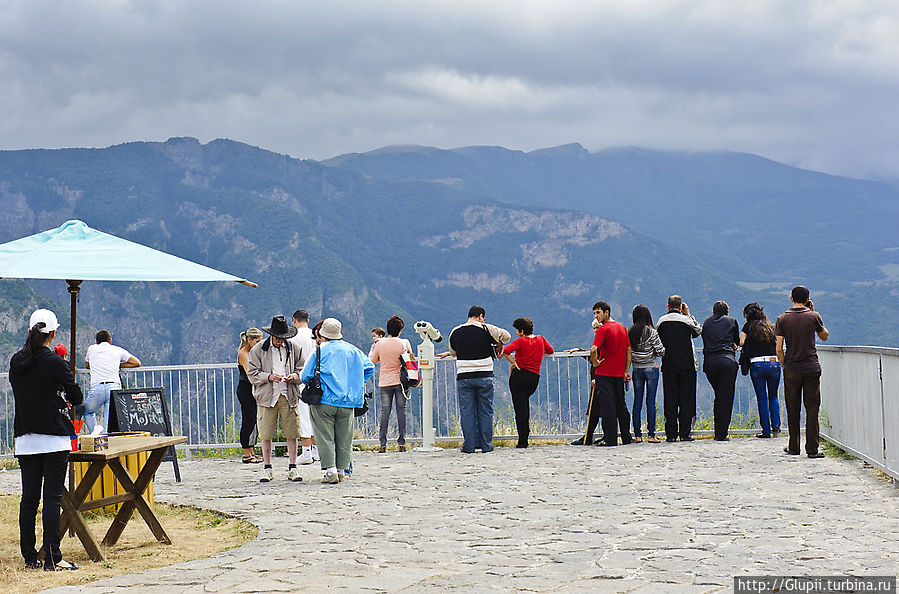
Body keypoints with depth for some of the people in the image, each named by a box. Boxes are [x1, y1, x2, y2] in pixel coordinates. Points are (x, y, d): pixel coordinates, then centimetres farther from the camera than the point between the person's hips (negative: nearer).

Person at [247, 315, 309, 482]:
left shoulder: (294, 349, 8)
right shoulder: (258, 350, 3)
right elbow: (252, 374, 1)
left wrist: (294, 377, -9)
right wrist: (268, 377, -15)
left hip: (289, 396, 1)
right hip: (267, 396, -1)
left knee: (291, 433, 1)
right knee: (266, 434, 1)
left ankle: (292, 468, 10)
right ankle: (267, 469, 12)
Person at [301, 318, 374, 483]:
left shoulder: (320, 351, -2)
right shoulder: (352, 350, 9)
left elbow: (305, 376, -1)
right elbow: (369, 367, 14)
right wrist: (357, 384, 20)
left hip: (324, 401, -3)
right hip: (348, 402, 3)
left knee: (325, 437, 0)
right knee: (344, 438, 9)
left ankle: (329, 470, -8)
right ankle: (342, 471, 9)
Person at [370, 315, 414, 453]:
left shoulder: (380, 344, -5)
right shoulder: (404, 343, -6)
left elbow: (373, 360, 8)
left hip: (385, 382, 0)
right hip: (400, 381, 0)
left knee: (385, 412, 3)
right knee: (401, 410, 5)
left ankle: (382, 444, -3)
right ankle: (401, 443, 2)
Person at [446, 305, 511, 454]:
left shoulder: (455, 332, 6)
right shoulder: (486, 329, -3)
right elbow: (506, 336, 8)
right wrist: (497, 345, 26)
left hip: (464, 378, 1)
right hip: (484, 376, -1)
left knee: (467, 412, 6)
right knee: (485, 411, 7)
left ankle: (469, 446, 6)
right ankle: (486, 445, 10)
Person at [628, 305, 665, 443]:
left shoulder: (629, 333, 0)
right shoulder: (651, 332, -11)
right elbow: (661, 351, -10)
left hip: (636, 369, 3)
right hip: (651, 368, -3)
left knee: (637, 401, 8)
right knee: (651, 401, 0)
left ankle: (637, 435, 8)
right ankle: (651, 435, -1)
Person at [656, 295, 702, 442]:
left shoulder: (661, 321, 2)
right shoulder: (686, 320, -7)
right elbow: (698, 330, 11)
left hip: (668, 366, 3)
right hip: (687, 364, -3)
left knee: (670, 399, 5)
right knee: (686, 400, 3)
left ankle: (671, 434, 2)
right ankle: (685, 433, 1)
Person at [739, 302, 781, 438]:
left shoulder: (749, 326, 1)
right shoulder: (772, 327, 11)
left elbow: (740, 342, -7)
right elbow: (778, 347, 14)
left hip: (757, 365, -3)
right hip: (774, 363, 3)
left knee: (762, 398, 4)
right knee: (773, 397, 18)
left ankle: (766, 430, 4)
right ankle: (776, 425, 5)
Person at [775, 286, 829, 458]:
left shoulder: (782, 319, -2)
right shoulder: (814, 316, -2)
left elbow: (779, 347, -6)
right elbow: (824, 336, 15)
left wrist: (784, 366, 7)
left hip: (792, 369, 0)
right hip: (812, 368, 0)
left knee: (793, 410, 10)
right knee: (812, 409, 2)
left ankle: (794, 447, 16)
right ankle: (812, 448, -2)